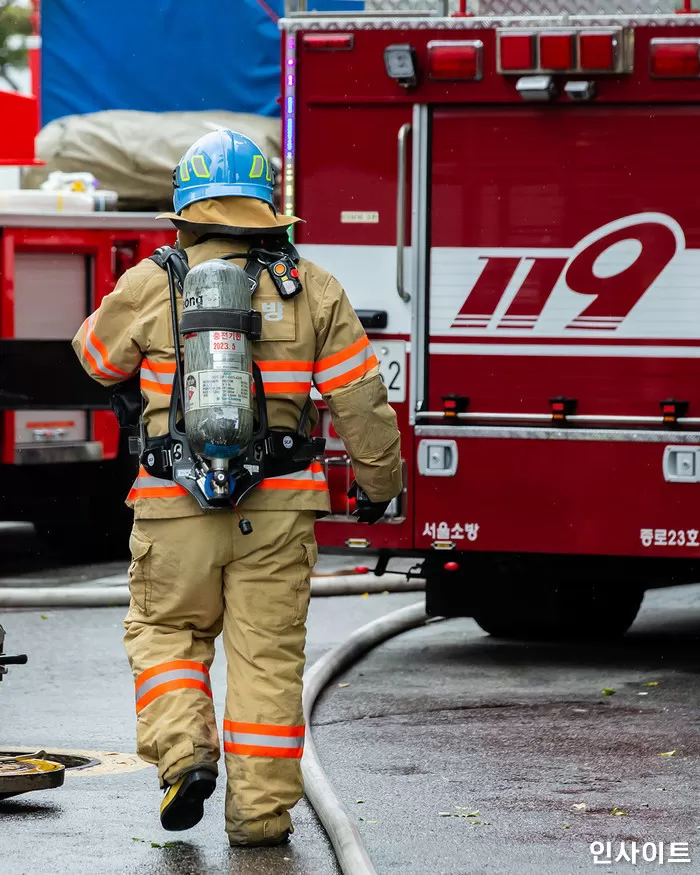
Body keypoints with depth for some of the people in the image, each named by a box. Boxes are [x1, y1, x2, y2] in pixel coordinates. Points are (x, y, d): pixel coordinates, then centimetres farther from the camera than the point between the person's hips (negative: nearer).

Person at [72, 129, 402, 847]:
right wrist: (378, 482, 13)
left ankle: (183, 750, -3)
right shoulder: (313, 290, 0)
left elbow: (98, 356, 16)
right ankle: (260, 809, 7)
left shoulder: (151, 284, -3)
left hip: (176, 505, -1)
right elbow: (360, 399, 0)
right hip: (278, 507, 1)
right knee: (267, 653, 7)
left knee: (165, 631, 17)